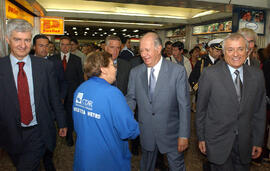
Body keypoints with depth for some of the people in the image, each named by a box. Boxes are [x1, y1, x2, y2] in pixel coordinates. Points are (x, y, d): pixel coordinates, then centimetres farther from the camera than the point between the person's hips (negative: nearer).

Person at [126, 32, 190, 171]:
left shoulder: (178, 71, -12)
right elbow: (131, 98, 2)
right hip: (146, 133, 3)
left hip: (170, 133, -2)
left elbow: (184, 105, -11)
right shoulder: (135, 72, -2)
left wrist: (184, 135, -12)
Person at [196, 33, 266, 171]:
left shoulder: (257, 75, 1)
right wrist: (201, 137, -2)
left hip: (245, 143, 3)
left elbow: (259, 110, 5)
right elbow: (201, 108, -5)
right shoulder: (210, 74, -11)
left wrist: (258, 141, 6)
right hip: (218, 142, -3)